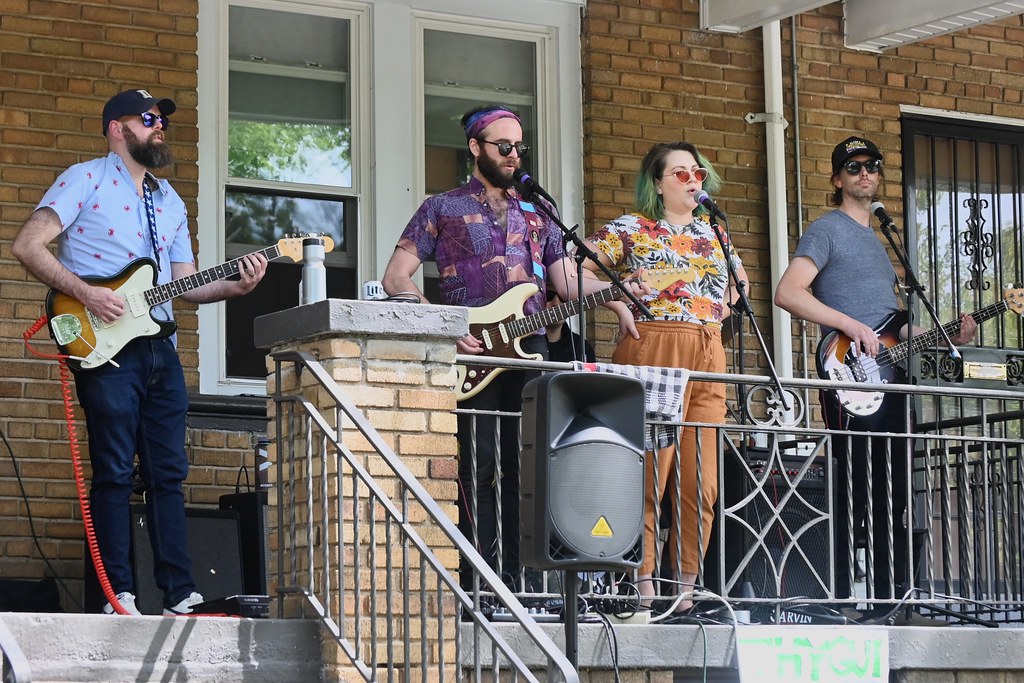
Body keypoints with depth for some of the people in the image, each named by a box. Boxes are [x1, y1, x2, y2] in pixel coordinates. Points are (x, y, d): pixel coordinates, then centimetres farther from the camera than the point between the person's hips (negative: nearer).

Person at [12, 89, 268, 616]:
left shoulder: (170, 201, 21)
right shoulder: (87, 179, 0)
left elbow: (186, 283, 19)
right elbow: (28, 245, -8)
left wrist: (236, 285, 0)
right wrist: (84, 292, -18)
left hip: (160, 349, 6)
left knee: (168, 474, 5)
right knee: (113, 472, -6)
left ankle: (180, 596, 7)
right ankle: (118, 597, -2)